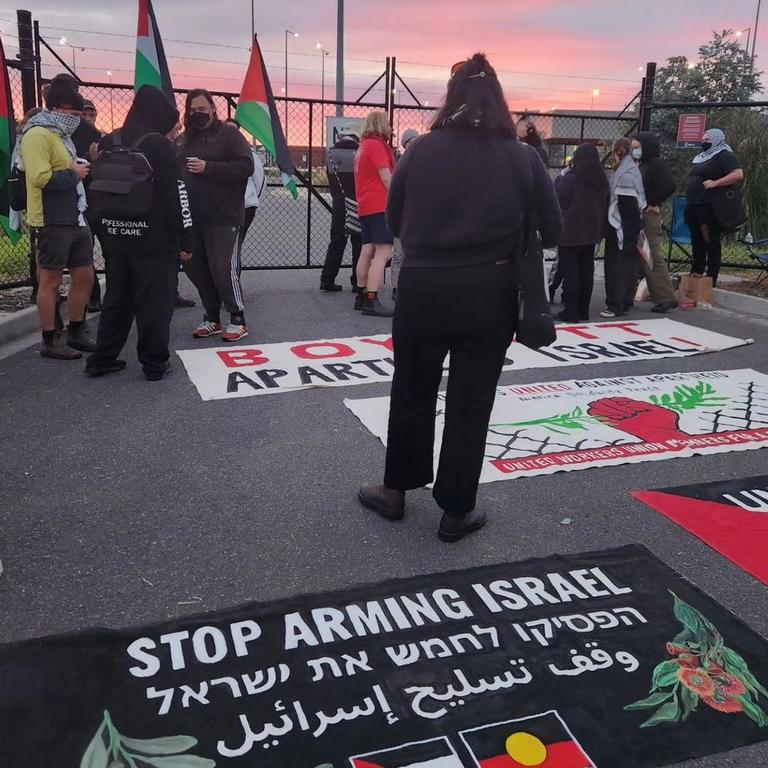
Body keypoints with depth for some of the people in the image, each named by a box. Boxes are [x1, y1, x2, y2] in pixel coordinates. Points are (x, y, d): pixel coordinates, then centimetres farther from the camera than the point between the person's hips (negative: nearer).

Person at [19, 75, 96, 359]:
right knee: (51, 281, 0)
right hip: (52, 223, -9)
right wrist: (74, 174, -12)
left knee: (84, 276, 12)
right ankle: (50, 341, 10)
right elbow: (41, 177, -24)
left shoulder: (61, 134, 18)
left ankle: (76, 332, 25)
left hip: (75, 221, 9)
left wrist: (81, 170, 7)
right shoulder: (37, 135, -12)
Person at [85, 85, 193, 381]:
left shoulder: (106, 145, 12)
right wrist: (185, 238, -8)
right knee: (155, 303, 0)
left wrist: (105, 235, 20)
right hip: (154, 240, -7)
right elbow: (176, 195, -13)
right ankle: (155, 363, 5)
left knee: (116, 300, 15)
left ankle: (102, 359, 19)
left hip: (116, 240, 7)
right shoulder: (159, 145, -10)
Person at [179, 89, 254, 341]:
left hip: (224, 217, -6)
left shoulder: (229, 134, -1)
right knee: (196, 268, 9)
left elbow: (246, 166, -13)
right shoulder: (185, 139, 15)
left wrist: (208, 168, -16)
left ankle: (238, 319, 7)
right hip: (193, 217, 6)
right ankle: (212, 317, 22)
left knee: (223, 269, -7)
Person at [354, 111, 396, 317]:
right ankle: (371, 301, -20)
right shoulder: (377, 145, -8)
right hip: (380, 205, -10)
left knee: (367, 251, 13)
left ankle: (361, 296, 18)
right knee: (383, 253, -14)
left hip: (365, 206, 10)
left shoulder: (363, 146, 21)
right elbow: (386, 178, -14)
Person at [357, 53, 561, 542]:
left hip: (423, 289, 1)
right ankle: (456, 512, 19)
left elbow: (395, 219, 2)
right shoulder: (522, 158, -3)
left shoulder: (423, 150, -4)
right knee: (470, 405, 9)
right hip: (489, 295, 0)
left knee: (413, 394, 18)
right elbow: (553, 231, -1)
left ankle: (395, 490, 32)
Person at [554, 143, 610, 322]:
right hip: (591, 234, 6)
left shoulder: (571, 178, -14)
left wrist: (559, 180, 4)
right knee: (586, 272, 10)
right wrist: (600, 232, 20)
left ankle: (571, 312, -1)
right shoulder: (602, 180, 9)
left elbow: (559, 199, -10)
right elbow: (605, 205, 16)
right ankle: (583, 312, 15)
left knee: (570, 273, -2)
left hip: (570, 234, -6)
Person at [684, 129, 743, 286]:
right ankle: (695, 275, 21)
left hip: (710, 208, -9)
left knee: (711, 244, -6)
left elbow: (738, 174, -18)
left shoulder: (724, 156, -5)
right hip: (694, 207, 9)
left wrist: (714, 183, -24)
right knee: (697, 243, 14)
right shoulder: (702, 158, 21)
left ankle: (711, 279, -4)